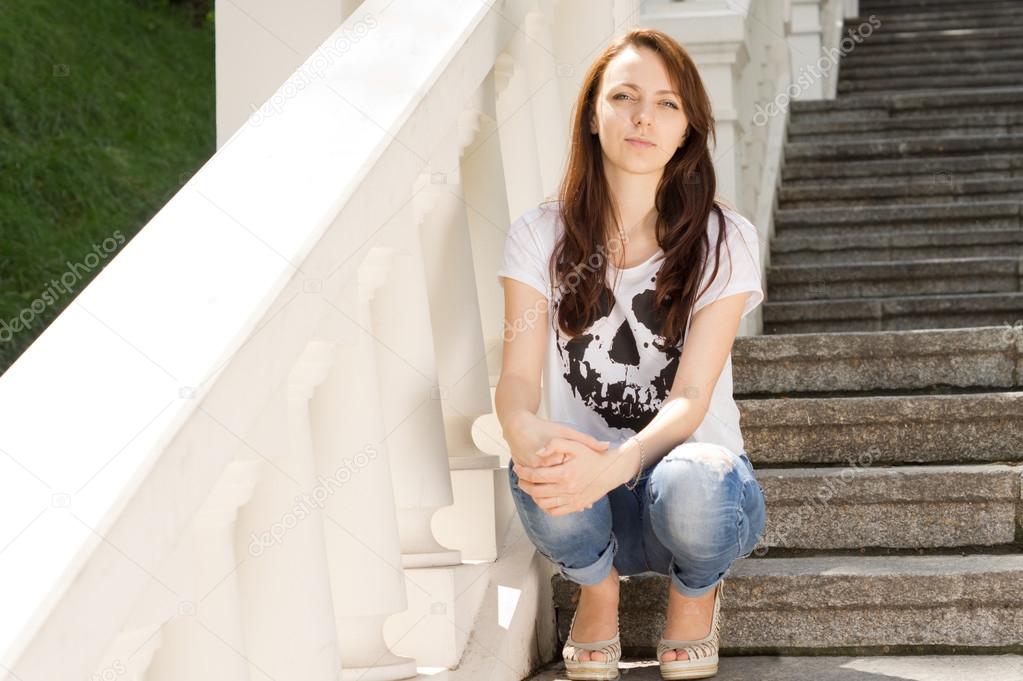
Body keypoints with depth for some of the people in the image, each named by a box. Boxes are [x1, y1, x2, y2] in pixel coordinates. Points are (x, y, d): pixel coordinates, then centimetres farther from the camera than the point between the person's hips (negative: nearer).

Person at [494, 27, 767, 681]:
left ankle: (696, 590, 2)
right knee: (541, 471, -35)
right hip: (591, 504, 1)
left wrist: (614, 466, -38)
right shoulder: (542, 236, 0)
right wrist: (526, 431, -36)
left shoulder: (724, 241, -6)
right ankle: (597, 588, 3)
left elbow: (690, 399, -16)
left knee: (689, 482, -38)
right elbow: (518, 375, -9)